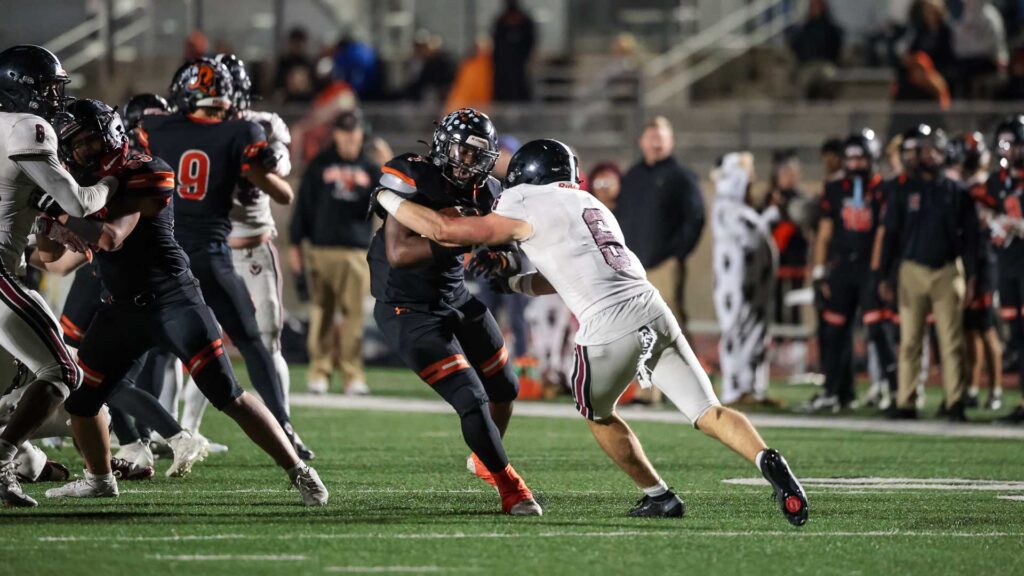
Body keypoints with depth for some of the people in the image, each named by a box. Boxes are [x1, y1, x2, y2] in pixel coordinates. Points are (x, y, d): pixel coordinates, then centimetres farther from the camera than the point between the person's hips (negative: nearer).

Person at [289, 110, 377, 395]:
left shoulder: (369, 169, 11)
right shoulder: (320, 165, 7)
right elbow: (303, 205, 7)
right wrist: (295, 244, 3)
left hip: (356, 252, 1)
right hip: (321, 250, -1)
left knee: (354, 315, -4)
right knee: (321, 313, 0)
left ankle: (353, 375, -2)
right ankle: (319, 372, 4)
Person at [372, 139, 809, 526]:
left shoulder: (525, 212, 6)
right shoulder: (589, 206, 28)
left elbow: (442, 230, 9)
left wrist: (389, 199, 22)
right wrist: (514, 282, 44)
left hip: (609, 328, -5)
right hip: (654, 313, 5)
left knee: (597, 414, 22)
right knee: (708, 413, 0)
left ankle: (657, 496, 18)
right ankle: (768, 461, -24)